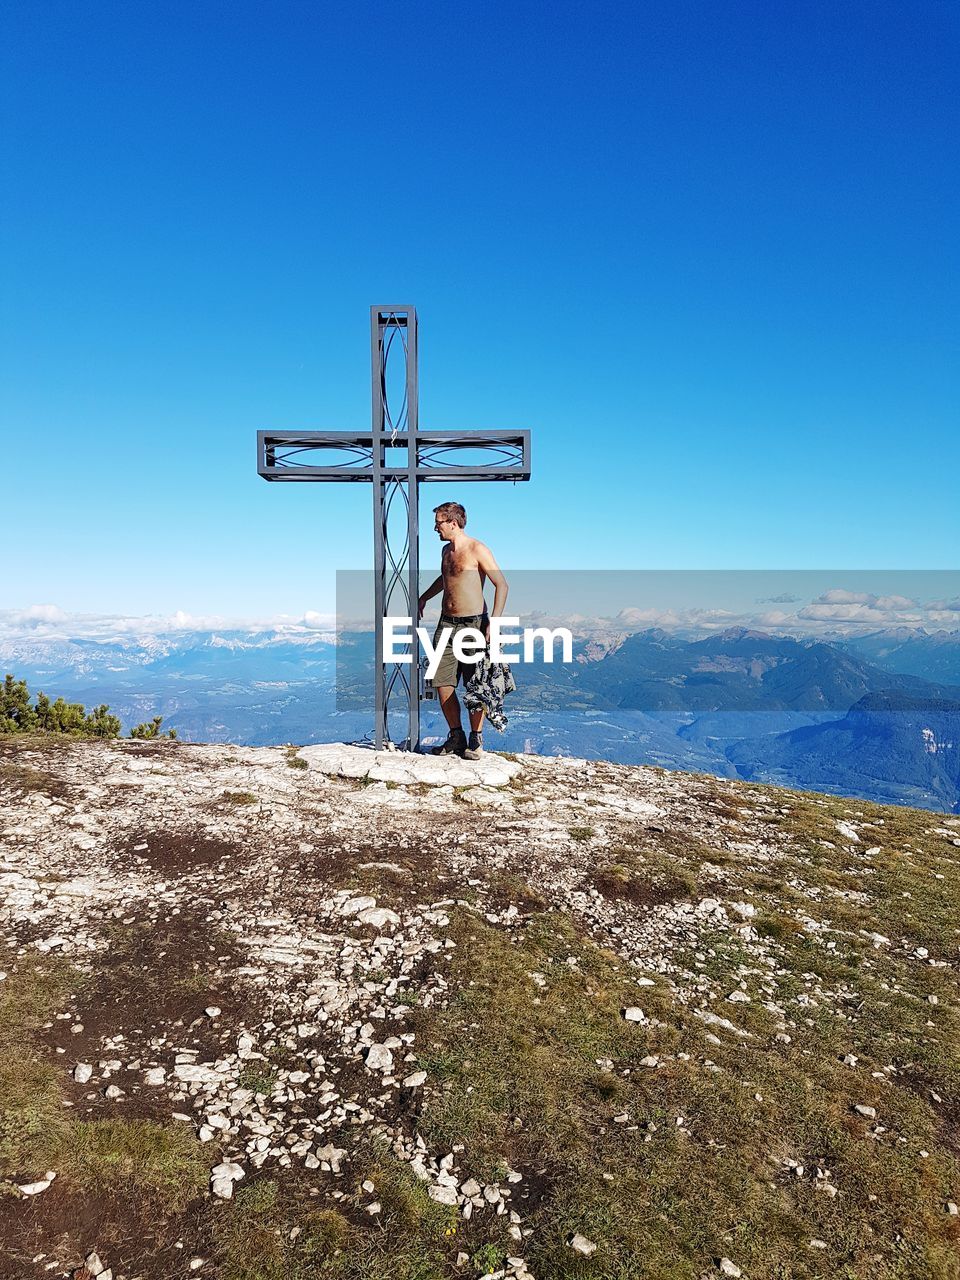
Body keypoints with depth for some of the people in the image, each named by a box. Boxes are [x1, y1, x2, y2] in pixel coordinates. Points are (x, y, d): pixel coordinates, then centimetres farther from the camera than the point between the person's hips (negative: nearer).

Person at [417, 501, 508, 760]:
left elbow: (502, 585, -13)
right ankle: (456, 736, 16)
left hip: (472, 625, -7)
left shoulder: (477, 549, -9)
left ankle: (476, 739, 12)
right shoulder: (446, 550, 14)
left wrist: (494, 623, -20)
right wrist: (424, 598, 45)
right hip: (446, 623, 7)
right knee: (442, 683, 3)